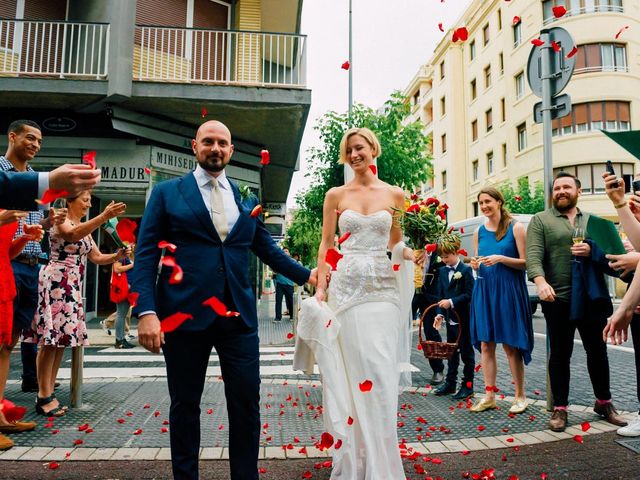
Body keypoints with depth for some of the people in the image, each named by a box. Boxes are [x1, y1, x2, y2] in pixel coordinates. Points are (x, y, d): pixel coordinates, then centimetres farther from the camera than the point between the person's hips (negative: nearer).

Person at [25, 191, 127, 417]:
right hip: (55, 283, -9)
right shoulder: (60, 220, -6)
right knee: (51, 340, -9)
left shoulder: (85, 229, 20)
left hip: (73, 287, 9)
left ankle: (48, 393, 12)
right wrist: (104, 216, -39)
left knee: (61, 339, 7)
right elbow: (73, 234, -30)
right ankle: (44, 397, -5)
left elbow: (96, 257, 17)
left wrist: (117, 255, -3)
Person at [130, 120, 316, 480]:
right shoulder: (167, 192, 5)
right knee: (185, 405, 11)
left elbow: (267, 248, 20)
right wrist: (147, 311, -12)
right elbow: (146, 255, -1)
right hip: (184, 313, -2)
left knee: (247, 404, 5)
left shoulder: (247, 198, 14)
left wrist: (306, 275, 14)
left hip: (239, 315, 2)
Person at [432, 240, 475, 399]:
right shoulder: (442, 271, 9)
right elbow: (441, 295, 9)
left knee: (466, 352, 4)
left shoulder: (466, 270, -10)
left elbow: (469, 294, -14)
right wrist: (440, 313, -1)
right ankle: (450, 383, 25)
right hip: (450, 319, 6)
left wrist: (451, 302, -21)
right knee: (451, 352, 15)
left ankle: (467, 385, 13)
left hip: (464, 319, -6)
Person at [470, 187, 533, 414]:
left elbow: (526, 262, -5)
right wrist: (475, 264, -5)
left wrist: (500, 259, -18)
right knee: (486, 344, 5)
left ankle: (520, 396, 15)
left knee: (510, 344, 0)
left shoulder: (516, 227, -3)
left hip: (509, 290, -4)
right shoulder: (479, 231, 10)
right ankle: (489, 395, 14)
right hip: (484, 290, 4)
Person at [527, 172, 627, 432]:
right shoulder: (540, 220, 2)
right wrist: (541, 282, -28)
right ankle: (560, 408, 16)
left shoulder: (593, 221, 14)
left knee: (597, 350, 13)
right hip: (557, 299, -3)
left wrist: (592, 251, -12)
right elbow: (533, 255, -11)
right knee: (560, 354, 6)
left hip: (591, 298, 3)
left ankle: (603, 402, 31)